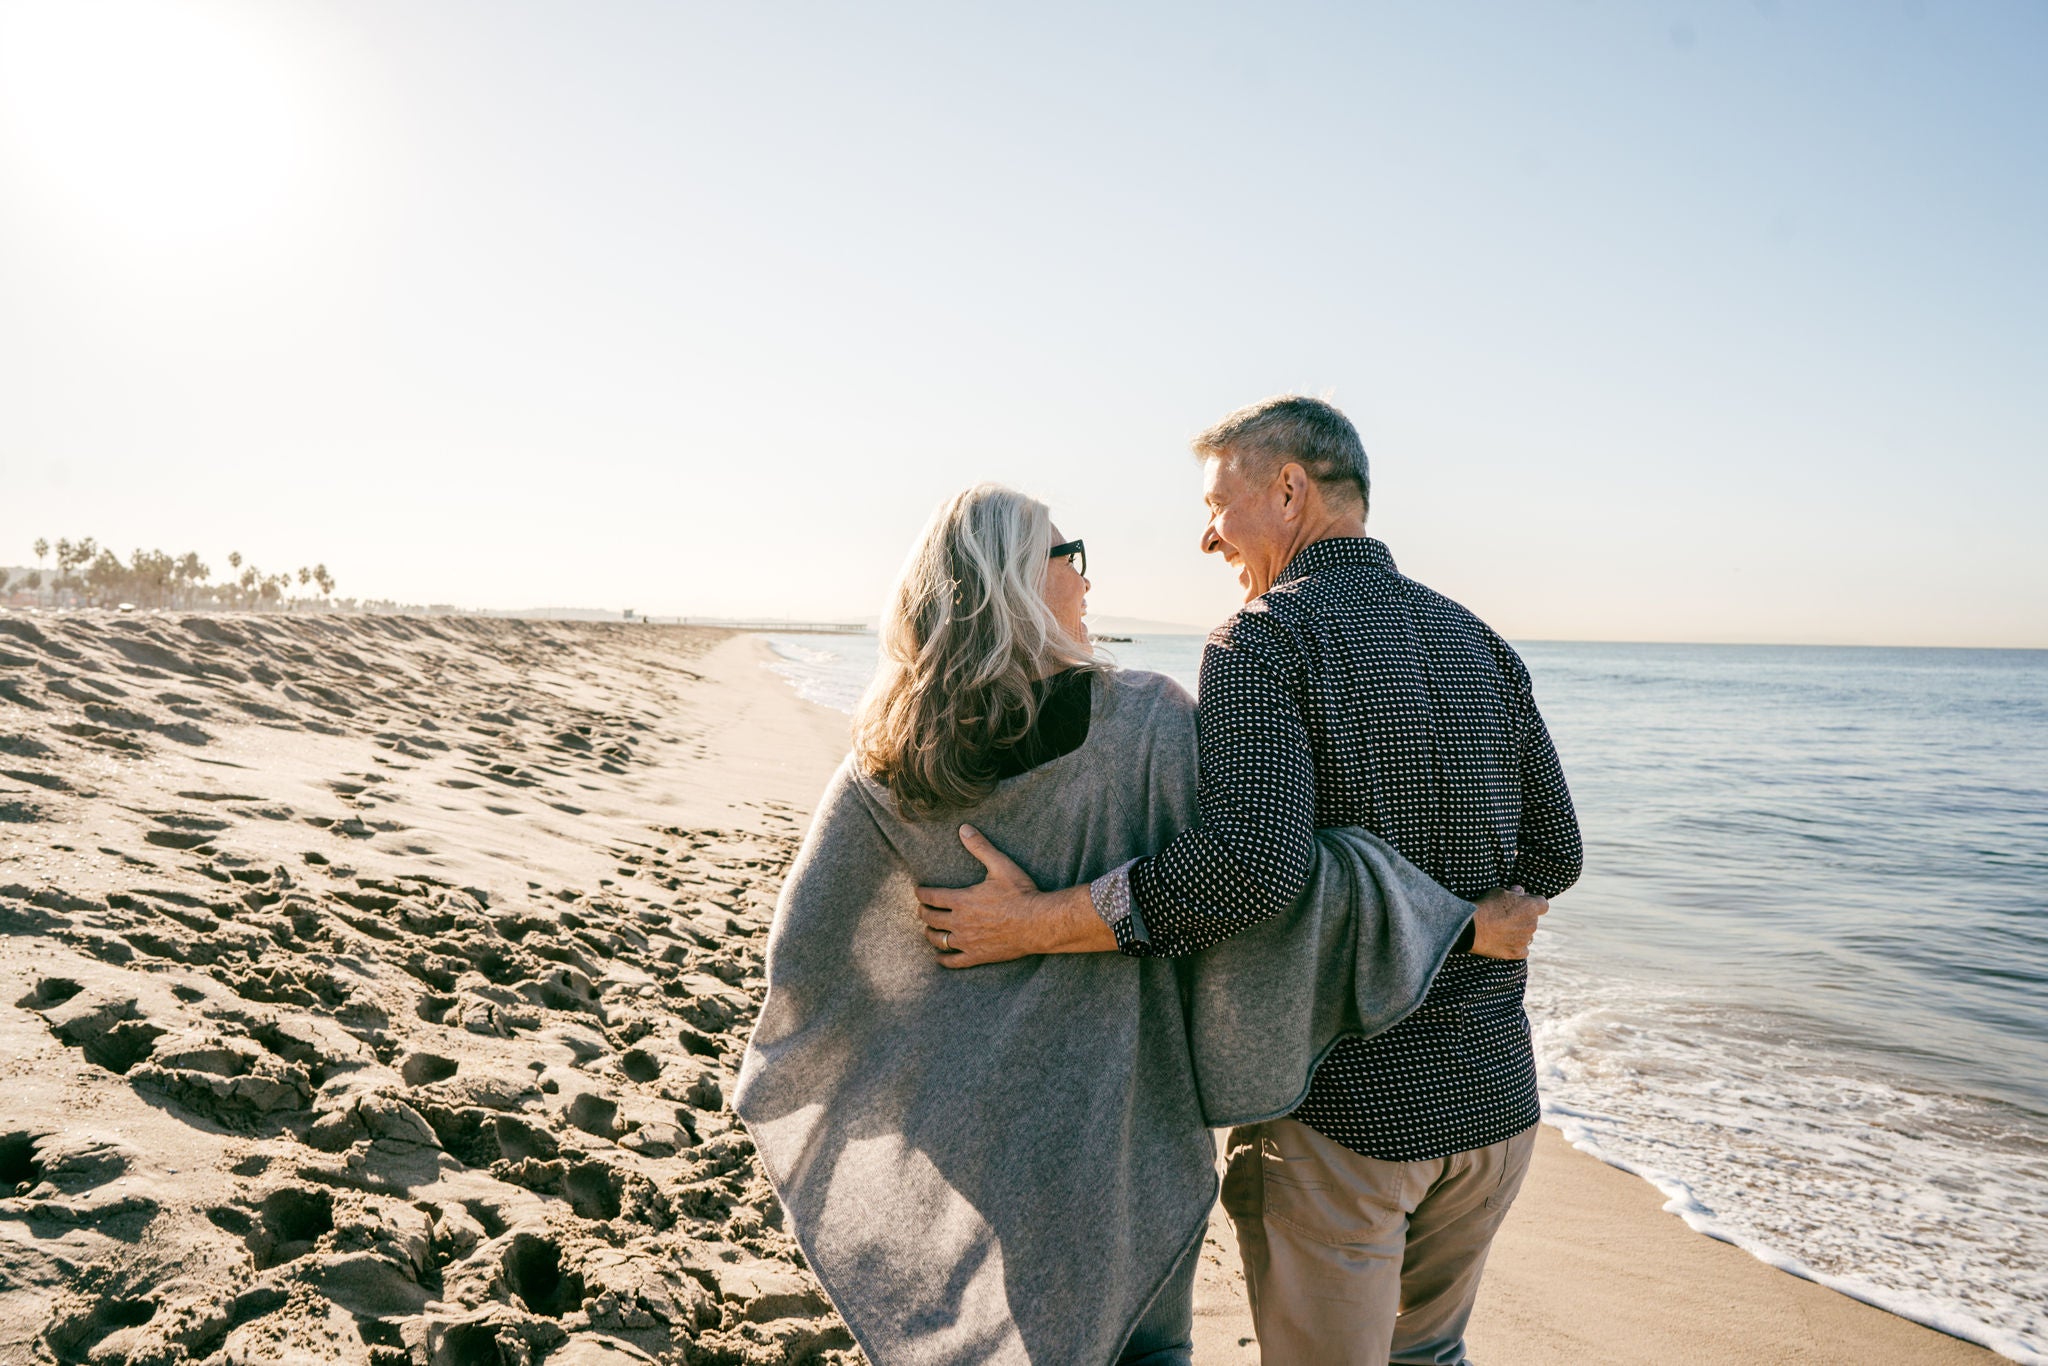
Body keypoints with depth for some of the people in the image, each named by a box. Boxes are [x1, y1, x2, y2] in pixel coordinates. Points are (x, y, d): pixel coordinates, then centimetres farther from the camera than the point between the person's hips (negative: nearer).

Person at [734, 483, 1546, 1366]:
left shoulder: (887, 769, -8)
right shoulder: (1144, 723, -18)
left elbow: (807, 952, -3)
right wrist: (1461, 924, -14)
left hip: (960, 1134, 3)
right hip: (1122, 1130, -3)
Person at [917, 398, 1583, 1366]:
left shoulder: (1264, 643, -15)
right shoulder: (1481, 645, 5)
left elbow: (1253, 860, -30)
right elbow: (1552, 856, 6)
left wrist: (1035, 922, -23)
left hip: (1345, 1112, -6)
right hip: (1494, 1100, 6)